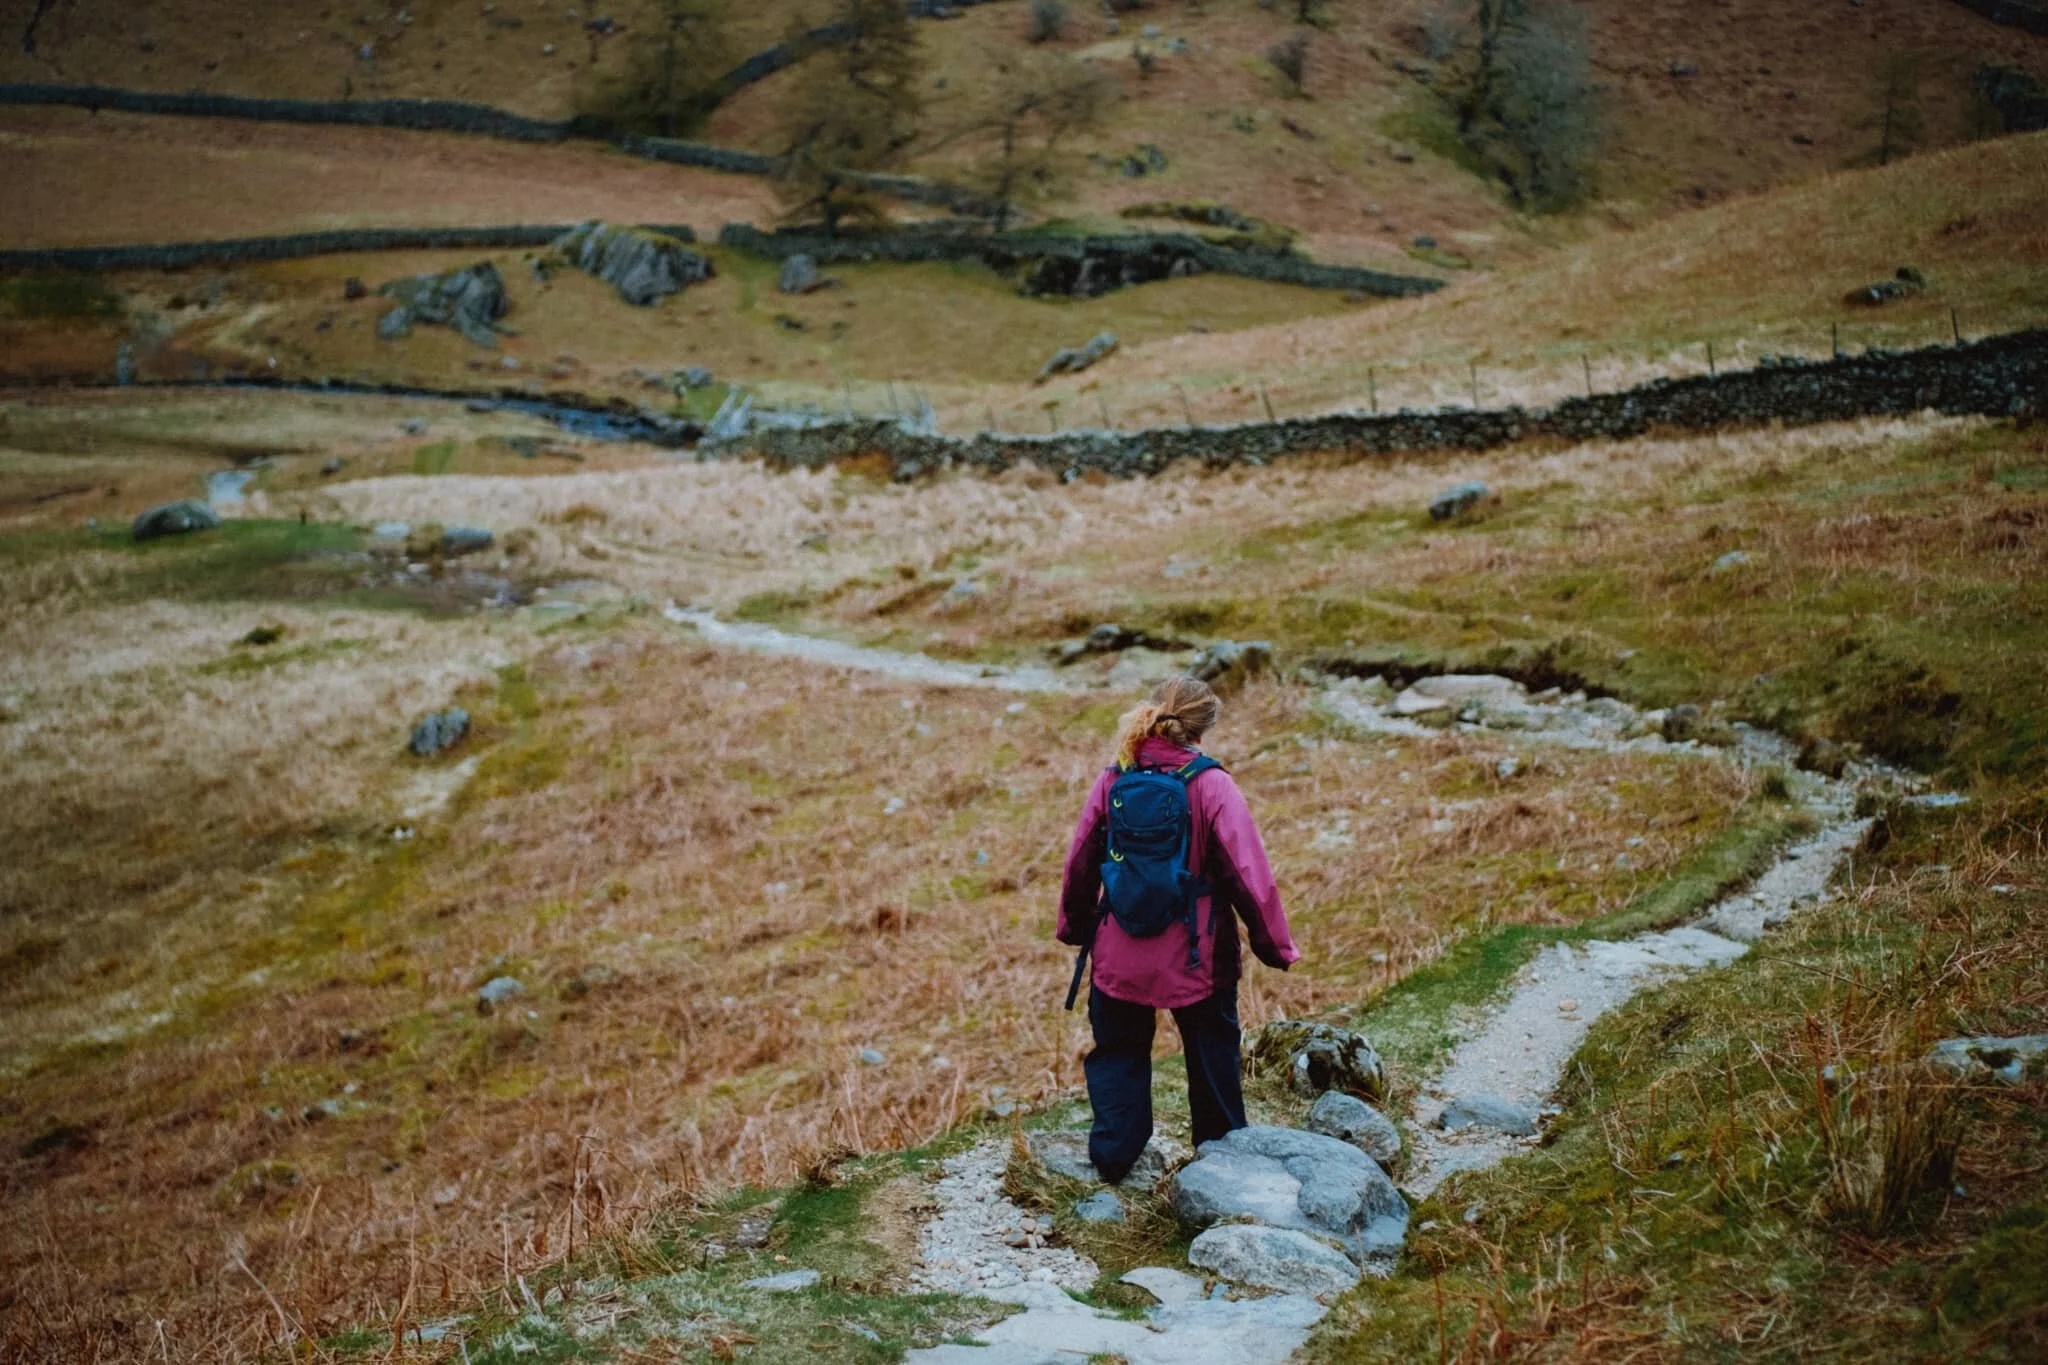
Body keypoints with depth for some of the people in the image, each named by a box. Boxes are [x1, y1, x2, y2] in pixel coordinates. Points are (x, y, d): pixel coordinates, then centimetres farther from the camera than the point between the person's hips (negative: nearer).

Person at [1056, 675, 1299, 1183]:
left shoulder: (1113, 780, -5)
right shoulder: (1211, 785, -16)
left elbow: (1080, 861, 5)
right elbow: (1249, 873, -15)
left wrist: (1074, 925, 21)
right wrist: (1276, 945, -3)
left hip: (1119, 954, 2)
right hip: (1197, 958, -2)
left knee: (1118, 1051, 17)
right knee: (1212, 1055, 17)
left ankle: (1113, 1154, 17)